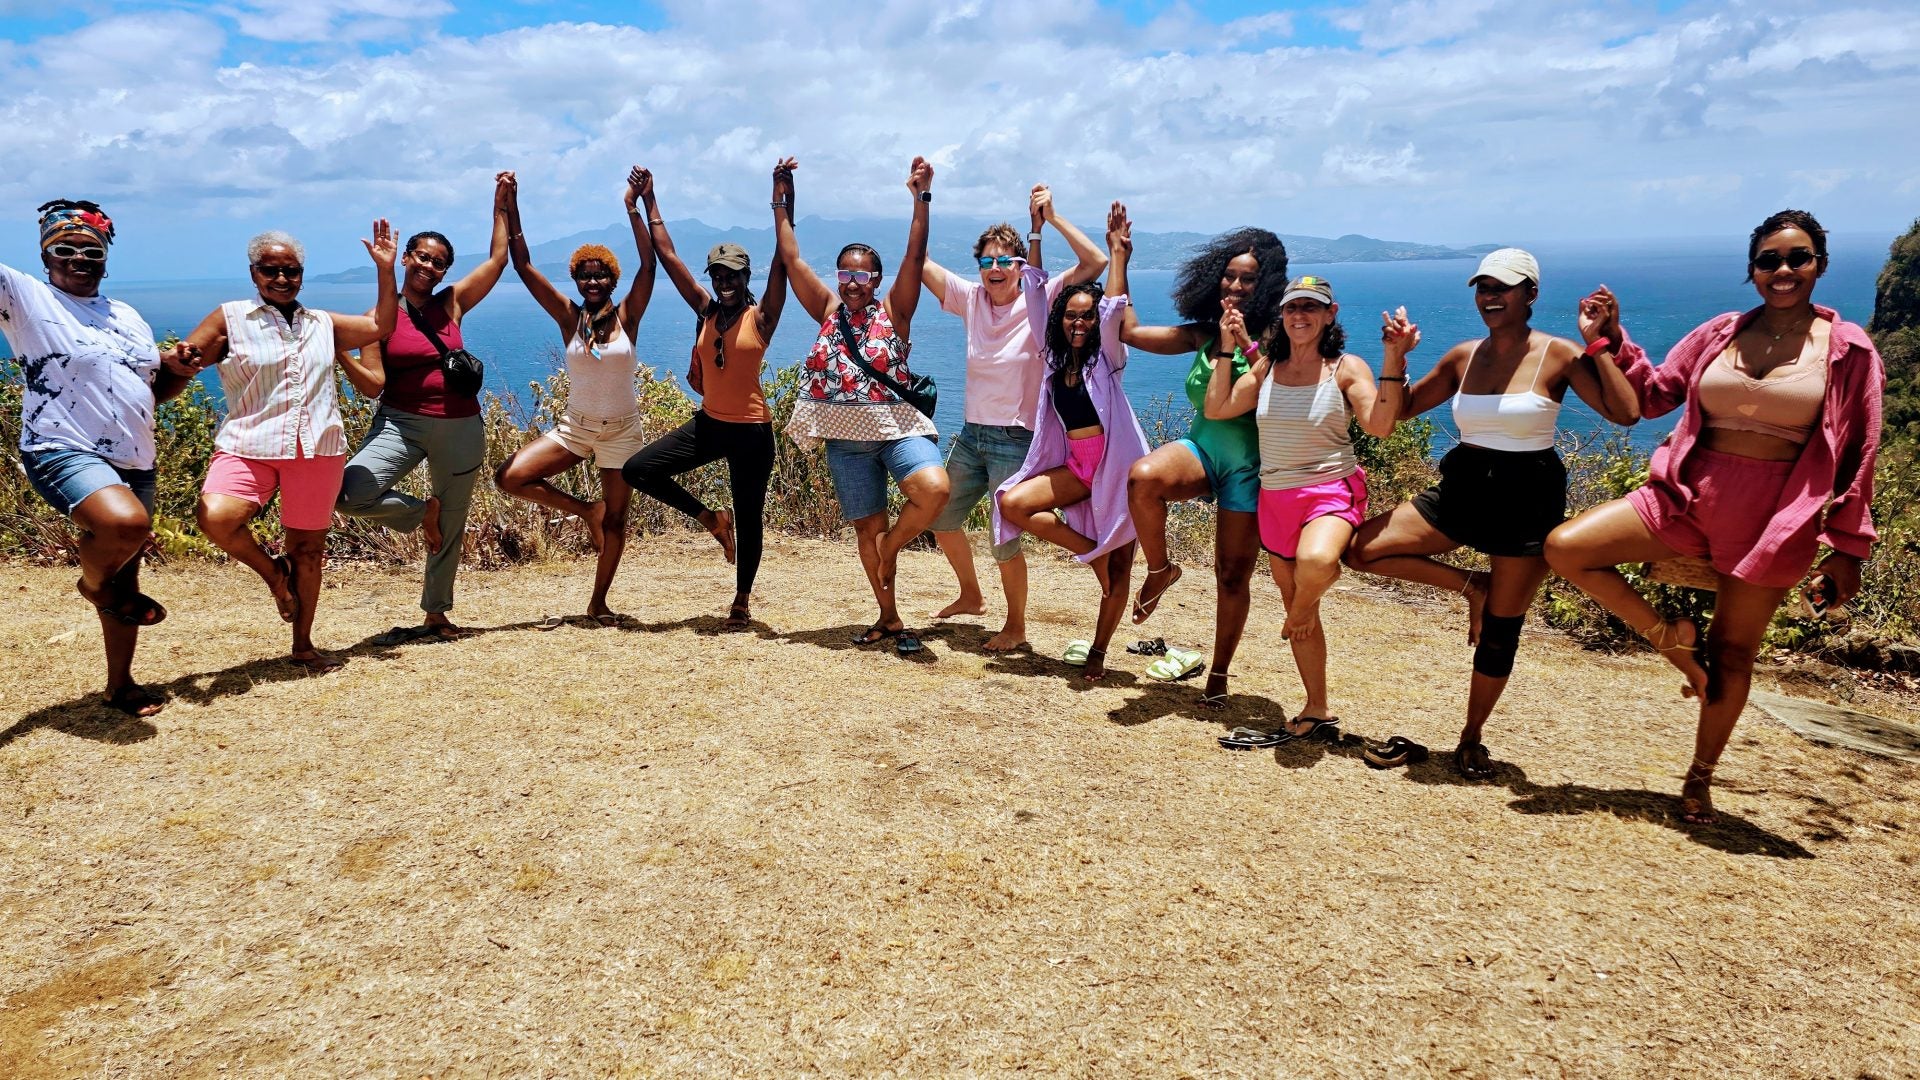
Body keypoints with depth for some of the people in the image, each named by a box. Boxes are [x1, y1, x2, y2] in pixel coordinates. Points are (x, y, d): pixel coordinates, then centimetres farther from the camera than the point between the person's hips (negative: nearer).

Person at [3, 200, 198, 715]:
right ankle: (93, 582, -1)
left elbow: (155, 390, 22)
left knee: (126, 578, 12)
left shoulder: (128, 316, 16)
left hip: (134, 464, 6)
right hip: (64, 454, -6)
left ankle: (120, 685, 27)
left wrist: (182, 370, 2)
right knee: (126, 522, -36)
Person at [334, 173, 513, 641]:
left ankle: (436, 616, 31)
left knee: (450, 527, 11)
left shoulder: (451, 304, 5)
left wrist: (501, 202, 8)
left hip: (460, 427, 2)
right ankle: (421, 513, 5)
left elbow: (498, 258, 7)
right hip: (401, 422, -1)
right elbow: (375, 383, -5)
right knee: (349, 493, -25)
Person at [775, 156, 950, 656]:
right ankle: (889, 619, 21)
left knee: (934, 489, -29)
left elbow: (915, 257, -12)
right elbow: (792, 259, 3)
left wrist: (920, 199, -19)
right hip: (846, 437, 3)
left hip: (898, 426, -3)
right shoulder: (829, 310, 6)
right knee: (866, 527, 8)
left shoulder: (893, 310, -1)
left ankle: (891, 549, -1)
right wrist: (782, 202, 0)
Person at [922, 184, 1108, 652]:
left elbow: (1095, 262, -19)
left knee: (1005, 542, -4)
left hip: (1016, 440, -6)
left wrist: (1051, 217, -21)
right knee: (942, 519, 18)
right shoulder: (971, 298, 3)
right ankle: (971, 597, 42)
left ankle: (1017, 626, 20)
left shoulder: (1039, 304, -9)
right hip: (971, 434, 6)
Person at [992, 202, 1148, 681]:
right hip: (1076, 468, 5)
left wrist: (1118, 251, -27)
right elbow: (1035, 293, 5)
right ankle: (1091, 552, -1)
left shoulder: (1107, 356, -4)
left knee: (1119, 566, 0)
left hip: (1116, 465, -4)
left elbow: (1116, 310, -22)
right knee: (1012, 502, -14)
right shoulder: (1055, 354, 7)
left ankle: (1098, 651, 12)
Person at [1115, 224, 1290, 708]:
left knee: (1233, 576, 3)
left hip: (1247, 465, -3)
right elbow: (1128, 330, 9)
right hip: (1200, 449, 3)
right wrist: (1118, 257, 12)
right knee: (1143, 477, -33)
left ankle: (1219, 675, 21)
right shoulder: (1203, 334, 8)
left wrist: (1232, 344, -25)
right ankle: (1159, 570, -8)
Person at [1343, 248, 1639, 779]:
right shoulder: (1464, 356, 4)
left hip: (1528, 499, -4)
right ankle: (1469, 585, 8)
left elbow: (1625, 412, -16)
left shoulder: (1558, 355, -8)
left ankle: (1471, 739, 22)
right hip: (1462, 489, 4)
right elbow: (1400, 410, 10)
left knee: (1501, 630, 4)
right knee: (1360, 548, -8)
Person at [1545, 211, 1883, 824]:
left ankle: (1700, 779, 26)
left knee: (1733, 652, 6)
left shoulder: (1848, 351, 0)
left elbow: (1857, 454, 1)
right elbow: (1652, 395, 12)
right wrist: (1611, 341, -1)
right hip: (1689, 496, 3)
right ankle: (1671, 638, 4)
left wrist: (1847, 548, 0)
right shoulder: (1719, 333, 6)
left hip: (1775, 519, -3)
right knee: (1564, 548, -14)